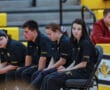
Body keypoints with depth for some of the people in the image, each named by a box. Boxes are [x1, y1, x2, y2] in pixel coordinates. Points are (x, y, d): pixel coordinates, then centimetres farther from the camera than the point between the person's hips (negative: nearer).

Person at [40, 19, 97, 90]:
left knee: (52, 79, -24)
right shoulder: (75, 43, 16)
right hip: (76, 70, 8)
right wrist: (66, 69, 1)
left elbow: (83, 64, -13)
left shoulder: (86, 43, -10)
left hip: (84, 72, -8)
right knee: (47, 78, -12)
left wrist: (68, 69, -9)